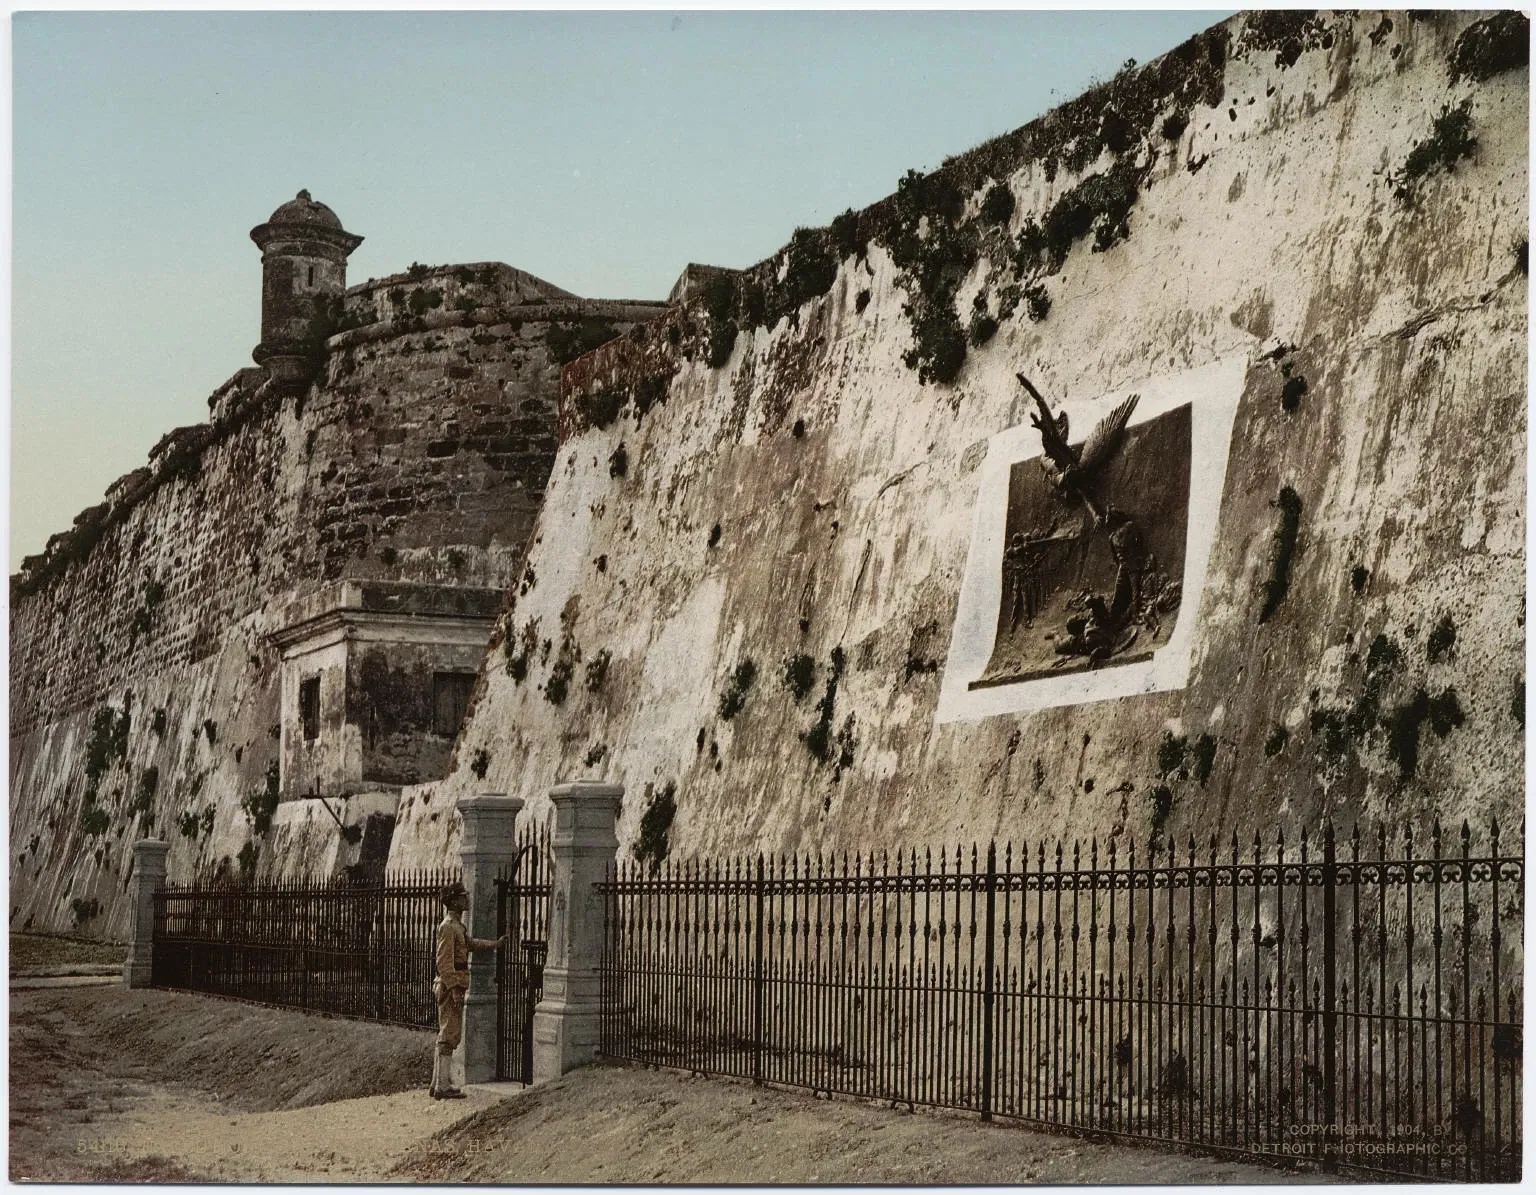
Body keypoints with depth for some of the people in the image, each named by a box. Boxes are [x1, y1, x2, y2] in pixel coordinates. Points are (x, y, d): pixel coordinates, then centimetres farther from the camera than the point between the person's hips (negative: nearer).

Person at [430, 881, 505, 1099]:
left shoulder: (457, 926, 16)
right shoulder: (448, 927, -15)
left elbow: (470, 942, 37)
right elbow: (444, 962, -21)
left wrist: (494, 944, 42)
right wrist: (454, 989, -25)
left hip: (454, 987, 11)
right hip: (451, 987, -11)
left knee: (446, 1036, 14)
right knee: (450, 1036, -10)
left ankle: (437, 1084, 19)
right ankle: (443, 1087, -10)